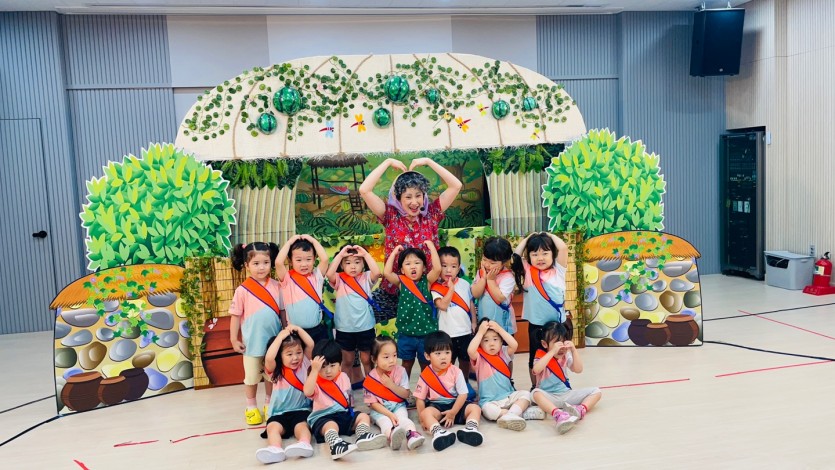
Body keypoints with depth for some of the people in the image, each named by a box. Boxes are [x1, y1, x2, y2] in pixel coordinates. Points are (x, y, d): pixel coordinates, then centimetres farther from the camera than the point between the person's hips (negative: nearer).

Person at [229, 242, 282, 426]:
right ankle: (251, 407, 30)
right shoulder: (242, 290, -12)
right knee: (252, 376, 13)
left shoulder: (276, 286, -5)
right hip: (252, 342, -2)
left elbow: (283, 311, 2)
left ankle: (269, 404, 35)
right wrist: (234, 339, -6)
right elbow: (235, 315, -6)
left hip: (274, 340, 2)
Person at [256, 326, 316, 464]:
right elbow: (269, 358, -20)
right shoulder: (276, 370, 2)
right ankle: (274, 449, -54)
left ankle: (304, 444, -57)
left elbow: (311, 345, -5)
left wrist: (297, 329, -5)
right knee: (272, 427, -28)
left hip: (301, 410, 0)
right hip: (279, 413, 1)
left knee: (301, 426, -29)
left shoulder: (304, 364, 6)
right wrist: (280, 336, -15)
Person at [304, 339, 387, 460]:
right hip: (323, 418, -6)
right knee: (331, 425, -36)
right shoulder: (316, 382, -5)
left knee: (363, 416, -9)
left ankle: (363, 437, -35)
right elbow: (307, 392, -30)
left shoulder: (343, 377, 10)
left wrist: (349, 410, 5)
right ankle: (335, 445, -63)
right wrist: (314, 370, -31)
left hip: (344, 414, 6)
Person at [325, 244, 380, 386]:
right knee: (347, 361, 15)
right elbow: (329, 274, -22)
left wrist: (365, 254, -17)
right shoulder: (339, 280, -1)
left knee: (367, 360, 13)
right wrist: (340, 254, -19)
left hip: (365, 327, 0)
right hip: (345, 328, 0)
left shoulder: (366, 278, 0)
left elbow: (376, 272, -20)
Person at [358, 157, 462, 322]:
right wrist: (388, 162, -8)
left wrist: (428, 161, -4)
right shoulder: (391, 216, -3)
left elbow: (456, 186, -4)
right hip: (393, 291, -1)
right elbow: (364, 190, -14)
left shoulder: (431, 215, 1)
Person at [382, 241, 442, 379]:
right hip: (406, 333, 1)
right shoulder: (401, 282, -3)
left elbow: (437, 269, -22)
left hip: (426, 332, -1)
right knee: (407, 363, 18)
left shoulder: (427, 281, -5)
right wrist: (395, 252, -11)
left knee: (426, 365, 14)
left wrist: (431, 247, -17)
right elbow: (386, 272, -17)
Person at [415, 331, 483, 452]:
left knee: (475, 408, -20)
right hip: (436, 406, -2)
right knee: (426, 413, -34)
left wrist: (453, 412, -16)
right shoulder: (425, 375, -7)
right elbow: (420, 399, -5)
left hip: (455, 405, 2)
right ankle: (438, 433, -58)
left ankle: (470, 429, -43)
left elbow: (463, 394, -8)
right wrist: (423, 419, -15)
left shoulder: (456, 372, -6)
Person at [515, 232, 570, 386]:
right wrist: (527, 238, 4)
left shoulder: (558, 270, -2)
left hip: (557, 323, 0)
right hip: (536, 324, 0)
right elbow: (517, 254, -5)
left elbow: (563, 248, -12)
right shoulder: (528, 271, 0)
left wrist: (550, 236, 2)